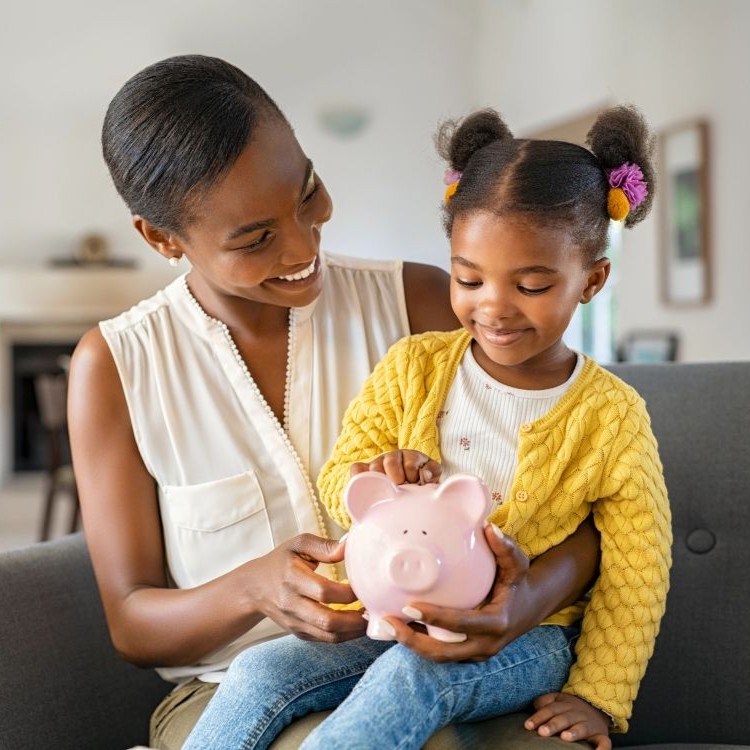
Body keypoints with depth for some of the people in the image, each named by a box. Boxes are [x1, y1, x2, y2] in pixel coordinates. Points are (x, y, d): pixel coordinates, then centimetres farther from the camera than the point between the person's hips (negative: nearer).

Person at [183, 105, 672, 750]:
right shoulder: (412, 367, 2)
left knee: (409, 678, -35)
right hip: (396, 615, 3)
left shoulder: (613, 417, -4)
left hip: (523, 638, -2)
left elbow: (635, 573, -1)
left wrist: (597, 695, -7)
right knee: (260, 673, -20)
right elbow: (338, 481, 3)